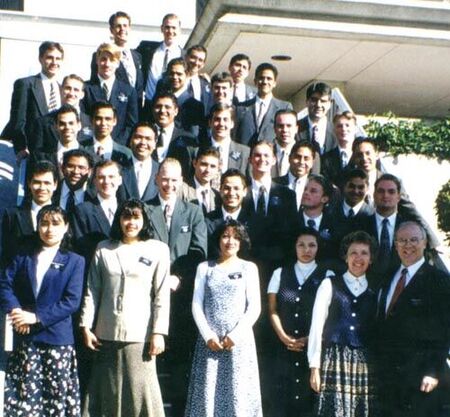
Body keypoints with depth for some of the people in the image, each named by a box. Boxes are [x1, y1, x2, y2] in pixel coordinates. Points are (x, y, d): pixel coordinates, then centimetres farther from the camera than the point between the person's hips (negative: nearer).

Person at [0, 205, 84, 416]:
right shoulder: (24, 257, 14)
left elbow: (72, 301, -7)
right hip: (26, 337, 2)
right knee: (27, 390, 1)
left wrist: (37, 317, -14)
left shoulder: (75, 261, 4)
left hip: (58, 337, -2)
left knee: (58, 391, 0)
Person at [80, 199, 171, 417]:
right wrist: (86, 326, 3)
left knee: (140, 391, -2)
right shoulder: (103, 249, 9)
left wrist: (158, 333, -6)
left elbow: (162, 295, -1)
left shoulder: (158, 250, 2)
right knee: (107, 391, 7)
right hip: (106, 334, 3)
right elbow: (92, 291, 8)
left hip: (140, 334, -2)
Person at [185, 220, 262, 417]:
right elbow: (197, 304, 5)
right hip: (209, 340, 1)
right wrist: (208, 335, -7)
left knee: (238, 393, -3)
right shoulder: (205, 268, 11)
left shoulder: (249, 268, 7)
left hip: (239, 340, -1)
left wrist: (236, 334, -9)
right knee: (207, 391, -2)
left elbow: (254, 307, 2)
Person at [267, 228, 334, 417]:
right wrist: (284, 337, -6)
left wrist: (310, 339, -9)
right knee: (282, 397, -1)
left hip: (314, 346, -1)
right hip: (284, 346, 2)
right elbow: (273, 310, 8)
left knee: (309, 397, -2)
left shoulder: (327, 276, 4)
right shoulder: (280, 273, 10)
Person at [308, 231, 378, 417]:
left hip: (365, 364, 2)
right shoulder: (329, 285, 6)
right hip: (335, 361, -2)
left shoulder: (374, 292, 12)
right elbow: (317, 326, 3)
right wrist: (315, 367, -3)